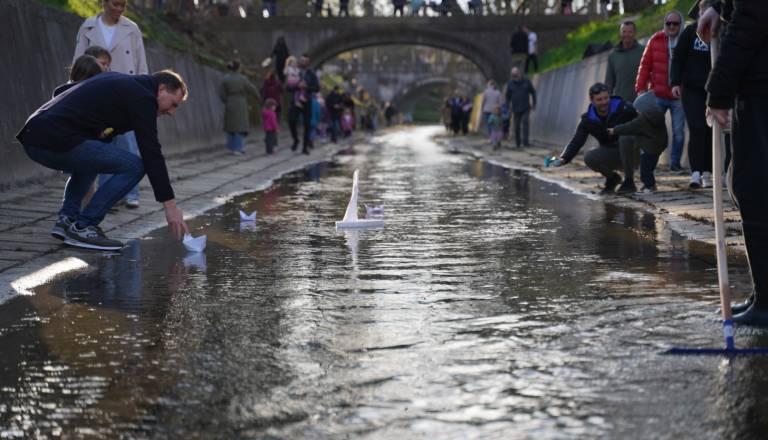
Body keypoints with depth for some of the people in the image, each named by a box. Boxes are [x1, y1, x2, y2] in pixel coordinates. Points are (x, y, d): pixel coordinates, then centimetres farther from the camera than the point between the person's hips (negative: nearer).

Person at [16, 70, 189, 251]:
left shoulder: (120, 82, 26)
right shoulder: (142, 97, 0)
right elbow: (151, 153, -6)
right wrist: (170, 204, -4)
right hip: (57, 142, -10)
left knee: (89, 159, 36)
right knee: (134, 166, -6)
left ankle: (67, 218, 19)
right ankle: (83, 227, -3)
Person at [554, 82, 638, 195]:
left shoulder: (622, 108, -15)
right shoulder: (588, 120, -5)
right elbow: (576, 142, -9)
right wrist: (564, 158, -26)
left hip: (632, 153, -3)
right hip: (613, 155, 3)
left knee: (625, 137, -34)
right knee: (589, 158, -24)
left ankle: (629, 182, -19)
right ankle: (612, 178, 8)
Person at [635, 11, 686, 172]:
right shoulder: (655, 41, 3)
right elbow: (645, 65, 4)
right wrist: (640, 87, -2)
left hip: (679, 96, 0)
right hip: (657, 95, 0)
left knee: (678, 131, 4)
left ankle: (675, 162, 14)